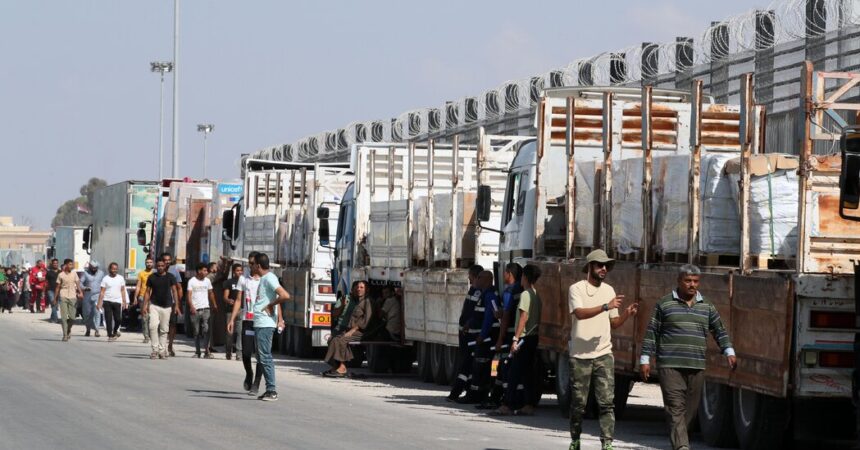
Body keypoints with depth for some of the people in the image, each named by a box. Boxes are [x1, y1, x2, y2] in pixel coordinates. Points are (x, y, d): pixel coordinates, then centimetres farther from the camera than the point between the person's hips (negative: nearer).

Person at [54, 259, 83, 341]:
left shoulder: (74, 273, 7)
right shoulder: (61, 275, 3)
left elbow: (77, 283, 1)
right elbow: (57, 287, 8)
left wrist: (80, 292, -16)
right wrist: (55, 298, 7)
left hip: (72, 297, 2)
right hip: (63, 297, -1)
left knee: (72, 317, 1)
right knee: (64, 317, -5)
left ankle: (69, 330, 28)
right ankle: (65, 335, -2)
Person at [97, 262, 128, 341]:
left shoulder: (121, 278, 10)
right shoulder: (105, 279, 2)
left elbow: (123, 291, 13)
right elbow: (102, 292, 0)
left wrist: (124, 302, 8)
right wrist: (100, 303, -6)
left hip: (117, 302, 2)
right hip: (107, 301, -2)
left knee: (118, 319, -2)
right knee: (108, 319, -3)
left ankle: (115, 331, 25)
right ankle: (110, 335, 2)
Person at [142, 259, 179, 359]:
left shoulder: (170, 277, 4)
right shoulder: (152, 277, 5)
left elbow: (174, 291, 4)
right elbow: (147, 292, 8)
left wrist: (176, 305, -4)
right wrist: (145, 305, 0)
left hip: (167, 306, 0)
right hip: (154, 305, 0)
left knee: (164, 330, 4)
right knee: (153, 326, -17)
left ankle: (162, 351, 12)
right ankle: (155, 349, -13)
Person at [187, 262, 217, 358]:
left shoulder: (207, 281, 11)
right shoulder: (192, 281, 0)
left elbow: (211, 293, 21)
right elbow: (189, 295, -5)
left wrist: (214, 305, 21)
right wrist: (191, 307, -17)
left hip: (206, 308, 2)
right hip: (195, 310, -2)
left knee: (206, 329, -13)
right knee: (196, 332, 5)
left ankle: (206, 350, -16)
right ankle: (197, 351, 12)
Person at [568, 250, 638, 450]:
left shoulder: (609, 290, 12)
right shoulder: (576, 289, -4)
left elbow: (613, 323, 13)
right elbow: (580, 313, -21)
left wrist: (626, 315, -7)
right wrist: (606, 306, -30)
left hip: (604, 354, 3)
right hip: (580, 356, -3)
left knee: (607, 401, -7)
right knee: (578, 403, 6)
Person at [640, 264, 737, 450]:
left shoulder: (707, 306, 13)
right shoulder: (664, 304, 4)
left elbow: (720, 331, 16)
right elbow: (651, 333, 5)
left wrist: (729, 352, 1)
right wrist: (645, 359, 1)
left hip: (696, 366, 4)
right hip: (670, 365, -4)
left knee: (690, 409, 6)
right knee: (676, 408, -12)